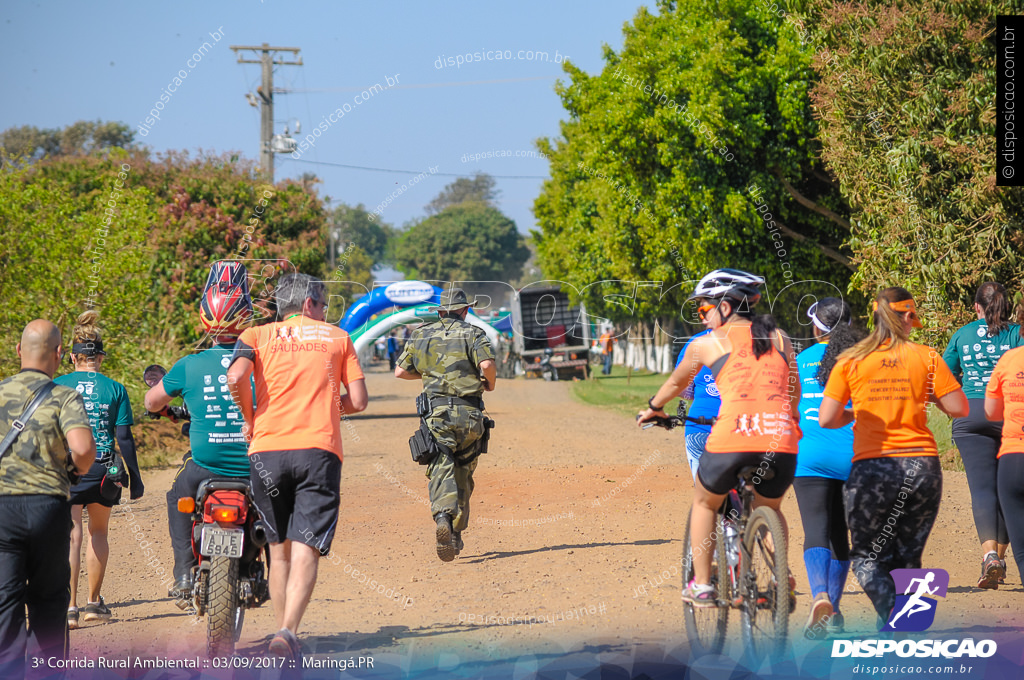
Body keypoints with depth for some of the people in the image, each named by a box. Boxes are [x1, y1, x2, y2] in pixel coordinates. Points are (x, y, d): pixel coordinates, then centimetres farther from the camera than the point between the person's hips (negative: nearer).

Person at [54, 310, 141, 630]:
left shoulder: (57, 386, -1)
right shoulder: (114, 389, 0)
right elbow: (125, 438, 0)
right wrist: (135, 478, 7)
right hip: (103, 470, 1)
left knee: (71, 535, -2)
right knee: (98, 532, 19)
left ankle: (70, 607, -10)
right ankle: (94, 602, 26)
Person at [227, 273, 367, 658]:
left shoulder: (257, 335, 13)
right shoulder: (337, 337, 16)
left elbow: (235, 378, -7)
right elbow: (358, 400, 9)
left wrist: (250, 419, 9)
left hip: (267, 451, 1)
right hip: (320, 450, -1)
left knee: (280, 549, 16)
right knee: (305, 551, -9)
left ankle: (283, 632, 18)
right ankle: (287, 635, -27)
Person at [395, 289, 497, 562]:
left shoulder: (421, 335, 12)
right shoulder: (472, 333, 2)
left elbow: (400, 371, 17)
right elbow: (487, 364, -15)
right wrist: (490, 383, 6)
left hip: (436, 413, 1)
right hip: (468, 413, -1)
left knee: (441, 470, -10)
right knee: (463, 472, 14)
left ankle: (443, 517, -38)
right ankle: (456, 535, 17)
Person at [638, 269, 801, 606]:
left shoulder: (706, 344, 12)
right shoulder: (780, 339, 18)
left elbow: (676, 383, 29)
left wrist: (653, 408, 49)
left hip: (732, 438, -3)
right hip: (782, 439, 3)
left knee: (705, 504, 26)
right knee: (769, 509, 29)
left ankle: (701, 585, 24)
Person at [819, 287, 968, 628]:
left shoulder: (851, 360, 1)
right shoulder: (926, 357, 1)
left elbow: (826, 419, -2)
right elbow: (959, 408, 0)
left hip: (871, 468, -1)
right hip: (922, 467, 1)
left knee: (866, 556, 10)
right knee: (907, 557, 15)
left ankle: (890, 609, -17)